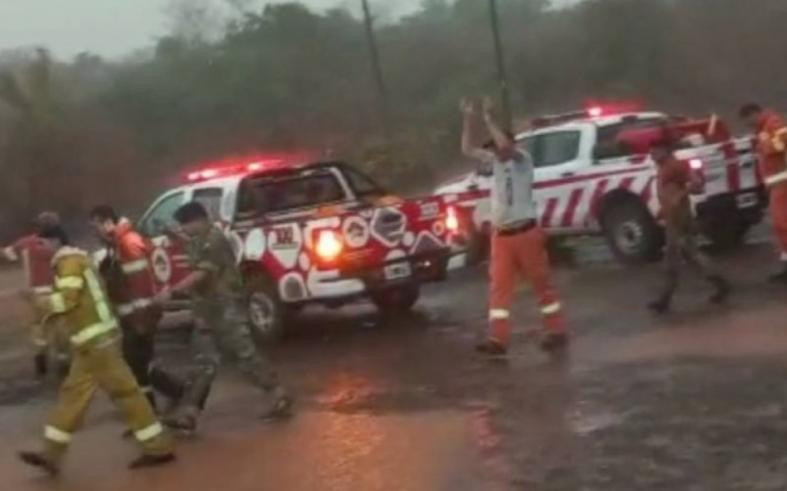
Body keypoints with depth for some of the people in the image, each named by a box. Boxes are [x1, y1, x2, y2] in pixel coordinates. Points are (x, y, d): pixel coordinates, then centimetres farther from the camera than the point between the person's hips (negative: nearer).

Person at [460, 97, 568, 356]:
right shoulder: (495, 162, 11)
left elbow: (505, 144, -27)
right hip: (502, 235, 6)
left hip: (526, 232, -6)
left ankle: (557, 332, 11)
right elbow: (468, 150, 7)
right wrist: (469, 119, -2)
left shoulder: (522, 160, -7)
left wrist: (488, 118, -19)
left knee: (542, 283, 3)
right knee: (499, 287, 1)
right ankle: (498, 339, 0)